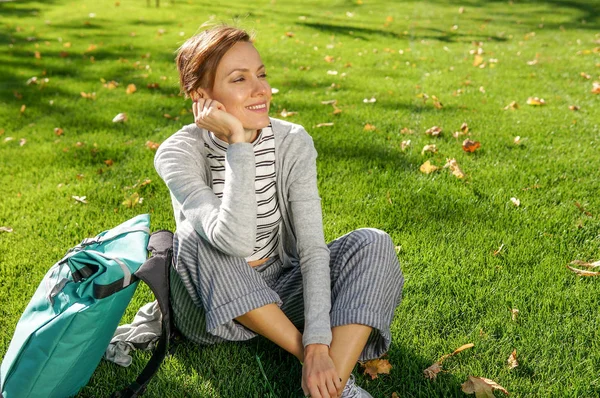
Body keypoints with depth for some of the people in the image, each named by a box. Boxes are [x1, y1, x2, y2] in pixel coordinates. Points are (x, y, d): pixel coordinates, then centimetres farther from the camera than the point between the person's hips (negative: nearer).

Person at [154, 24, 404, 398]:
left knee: (374, 244, -19)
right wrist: (238, 145, -35)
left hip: (280, 290, 2)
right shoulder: (179, 154, -20)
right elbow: (235, 242, -36)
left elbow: (312, 247, -19)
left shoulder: (293, 143, -14)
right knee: (197, 238, -34)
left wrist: (318, 342, -29)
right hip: (213, 306, -2)